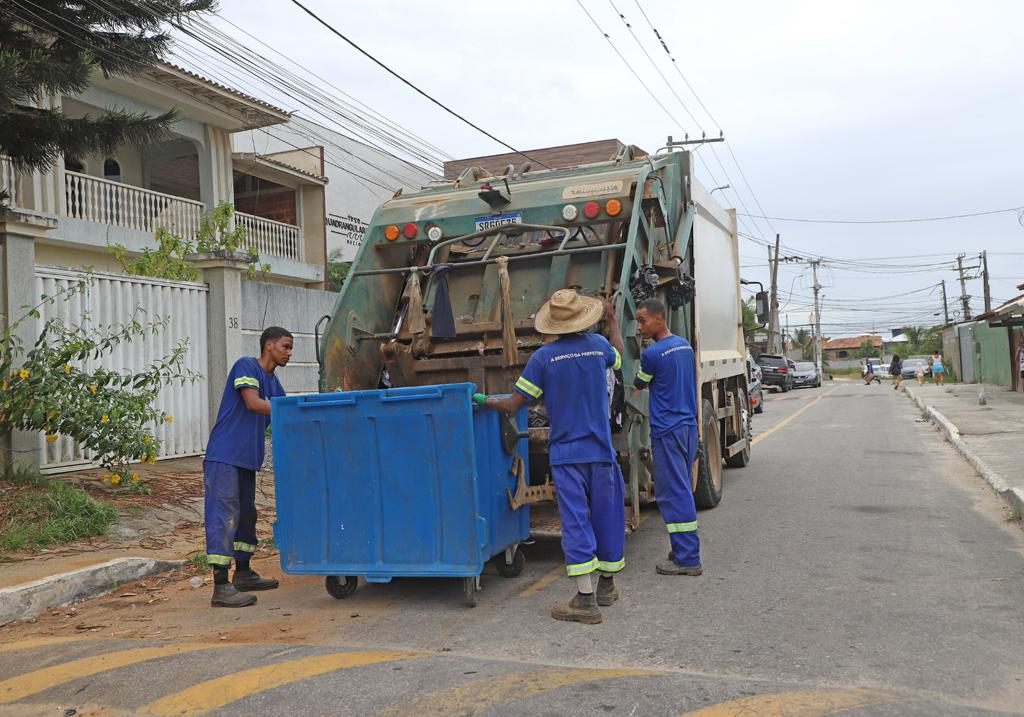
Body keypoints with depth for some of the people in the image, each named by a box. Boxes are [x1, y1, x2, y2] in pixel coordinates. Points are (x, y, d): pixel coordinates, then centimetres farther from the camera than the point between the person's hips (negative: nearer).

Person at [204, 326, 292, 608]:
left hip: (247, 459, 10)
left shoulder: (273, 384, 17)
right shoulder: (246, 366, -7)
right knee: (223, 517, -10)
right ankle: (221, 587, -10)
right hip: (224, 457, -9)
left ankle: (243, 574, 31)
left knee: (246, 514, 18)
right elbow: (253, 402, -20)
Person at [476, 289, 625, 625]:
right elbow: (618, 355, 28)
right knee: (607, 517, 15)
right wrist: (612, 320, 42)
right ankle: (607, 585, 31)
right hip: (601, 450, 3)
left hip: (565, 453, -3)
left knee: (576, 521, -3)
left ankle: (586, 599, -6)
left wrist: (484, 400, 11)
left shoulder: (543, 356, -8)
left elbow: (512, 405, -7)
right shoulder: (598, 345, 2)